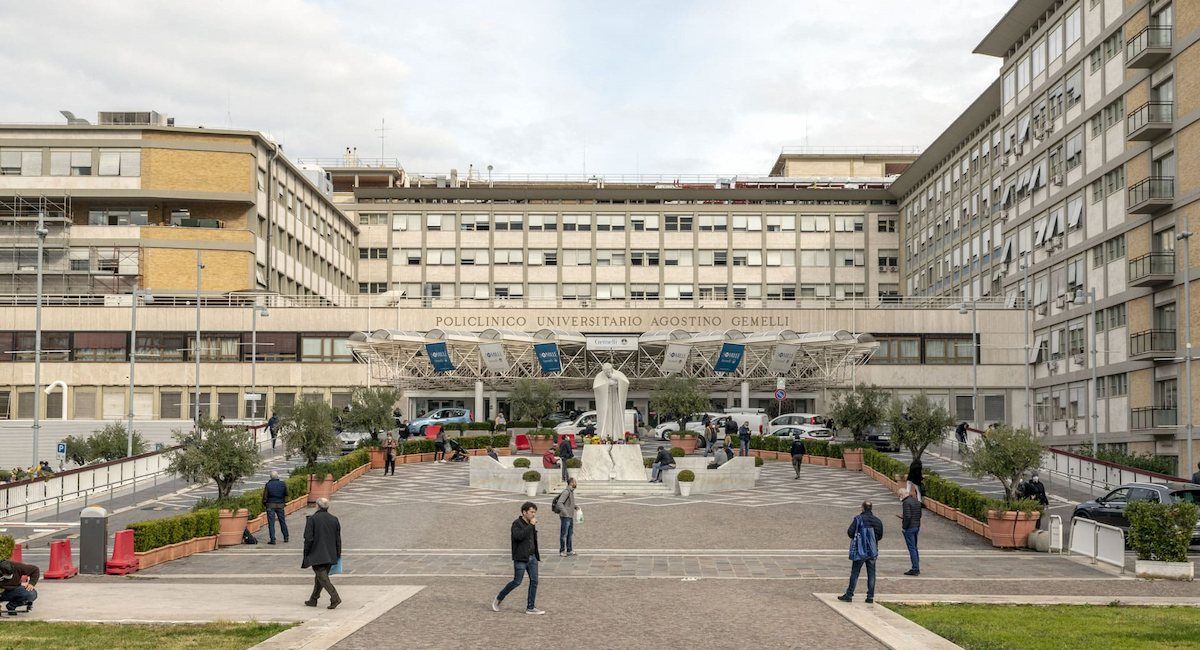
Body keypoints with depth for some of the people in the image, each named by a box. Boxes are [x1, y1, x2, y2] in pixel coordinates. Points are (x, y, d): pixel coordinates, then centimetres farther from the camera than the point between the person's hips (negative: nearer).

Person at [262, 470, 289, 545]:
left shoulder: (268, 485, -9)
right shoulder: (283, 484, -2)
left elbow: (265, 496, -6)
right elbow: (286, 494, 6)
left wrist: (264, 505, 6)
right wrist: (285, 502, 21)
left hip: (270, 505, -3)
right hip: (280, 505, 3)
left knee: (271, 523, 1)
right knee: (282, 521, 14)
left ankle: (272, 539, -3)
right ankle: (286, 538, 21)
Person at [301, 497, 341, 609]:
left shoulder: (312, 519, -10)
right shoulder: (334, 520, 5)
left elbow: (308, 539, -13)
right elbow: (338, 539, 7)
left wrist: (306, 554, -3)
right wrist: (338, 555, 14)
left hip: (317, 555, -6)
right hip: (330, 556, 6)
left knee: (322, 578, -5)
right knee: (320, 577, 17)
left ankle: (335, 598, -19)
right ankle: (313, 600, 26)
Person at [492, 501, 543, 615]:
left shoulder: (531, 524, 13)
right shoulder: (517, 524, -11)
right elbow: (519, 536, -30)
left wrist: (536, 555, 20)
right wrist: (531, 525, -24)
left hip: (532, 557, 7)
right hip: (521, 558, -7)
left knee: (534, 581, 1)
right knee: (517, 582, -2)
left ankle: (530, 607, 7)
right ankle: (498, 599, 18)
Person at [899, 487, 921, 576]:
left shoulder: (906, 502, -16)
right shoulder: (917, 501, 11)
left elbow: (908, 516, -23)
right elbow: (919, 515, 16)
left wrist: (904, 527, -13)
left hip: (909, 528, -9)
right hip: (917, 526, 9)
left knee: (912, 548, -4)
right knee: (914, 548, 17)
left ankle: (915, 569, -3)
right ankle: (917, 568, 21)